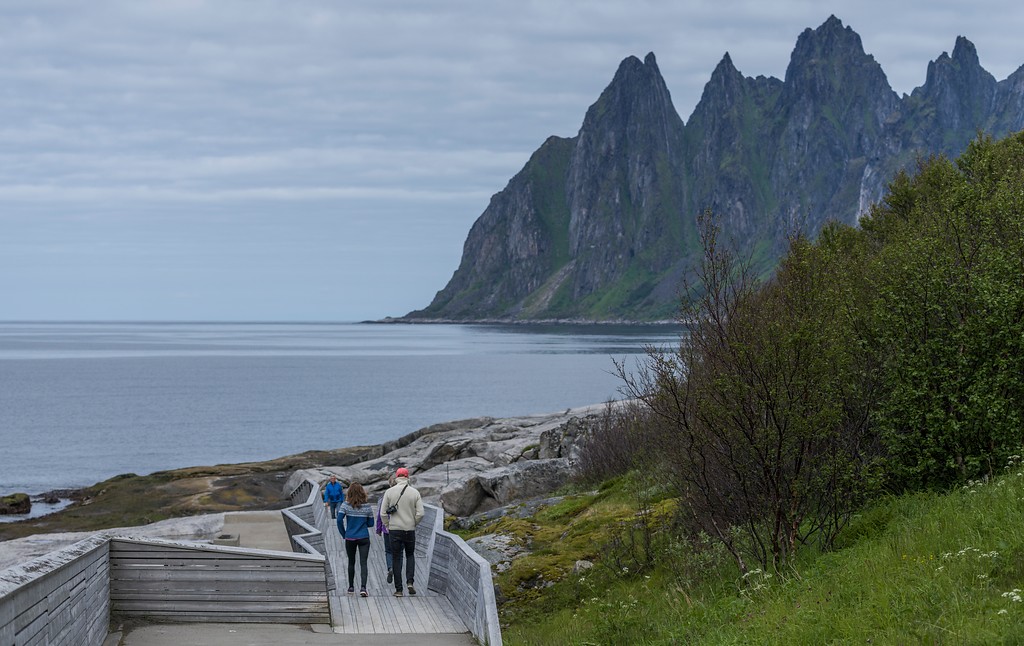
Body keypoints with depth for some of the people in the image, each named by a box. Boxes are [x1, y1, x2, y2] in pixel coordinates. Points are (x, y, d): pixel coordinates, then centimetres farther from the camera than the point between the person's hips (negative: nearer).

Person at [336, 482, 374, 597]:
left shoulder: (345, 505, -7)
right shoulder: (368, 507, -4)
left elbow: (339, 520, -12)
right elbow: (370, 523, 3)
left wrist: (344, 534, 1)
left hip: (350, 538, 1)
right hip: (364, 538, -1)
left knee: (351, 562, 17)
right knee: (363, 563, -3)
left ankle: (351, 587, 24)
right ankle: (363, 587, -19)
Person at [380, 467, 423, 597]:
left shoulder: (389, 492, -3)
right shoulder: (414, 492, -2)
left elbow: (383, 513, -3)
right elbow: (420, 513, -5)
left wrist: (387, 526, 10)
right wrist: (413, 524, 11)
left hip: (394, 529, -1)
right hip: (410, 530, 1)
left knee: (396, 558, 5)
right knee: (410, 555, 19)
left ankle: (398, 589, 5)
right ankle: (410, 582, 1)